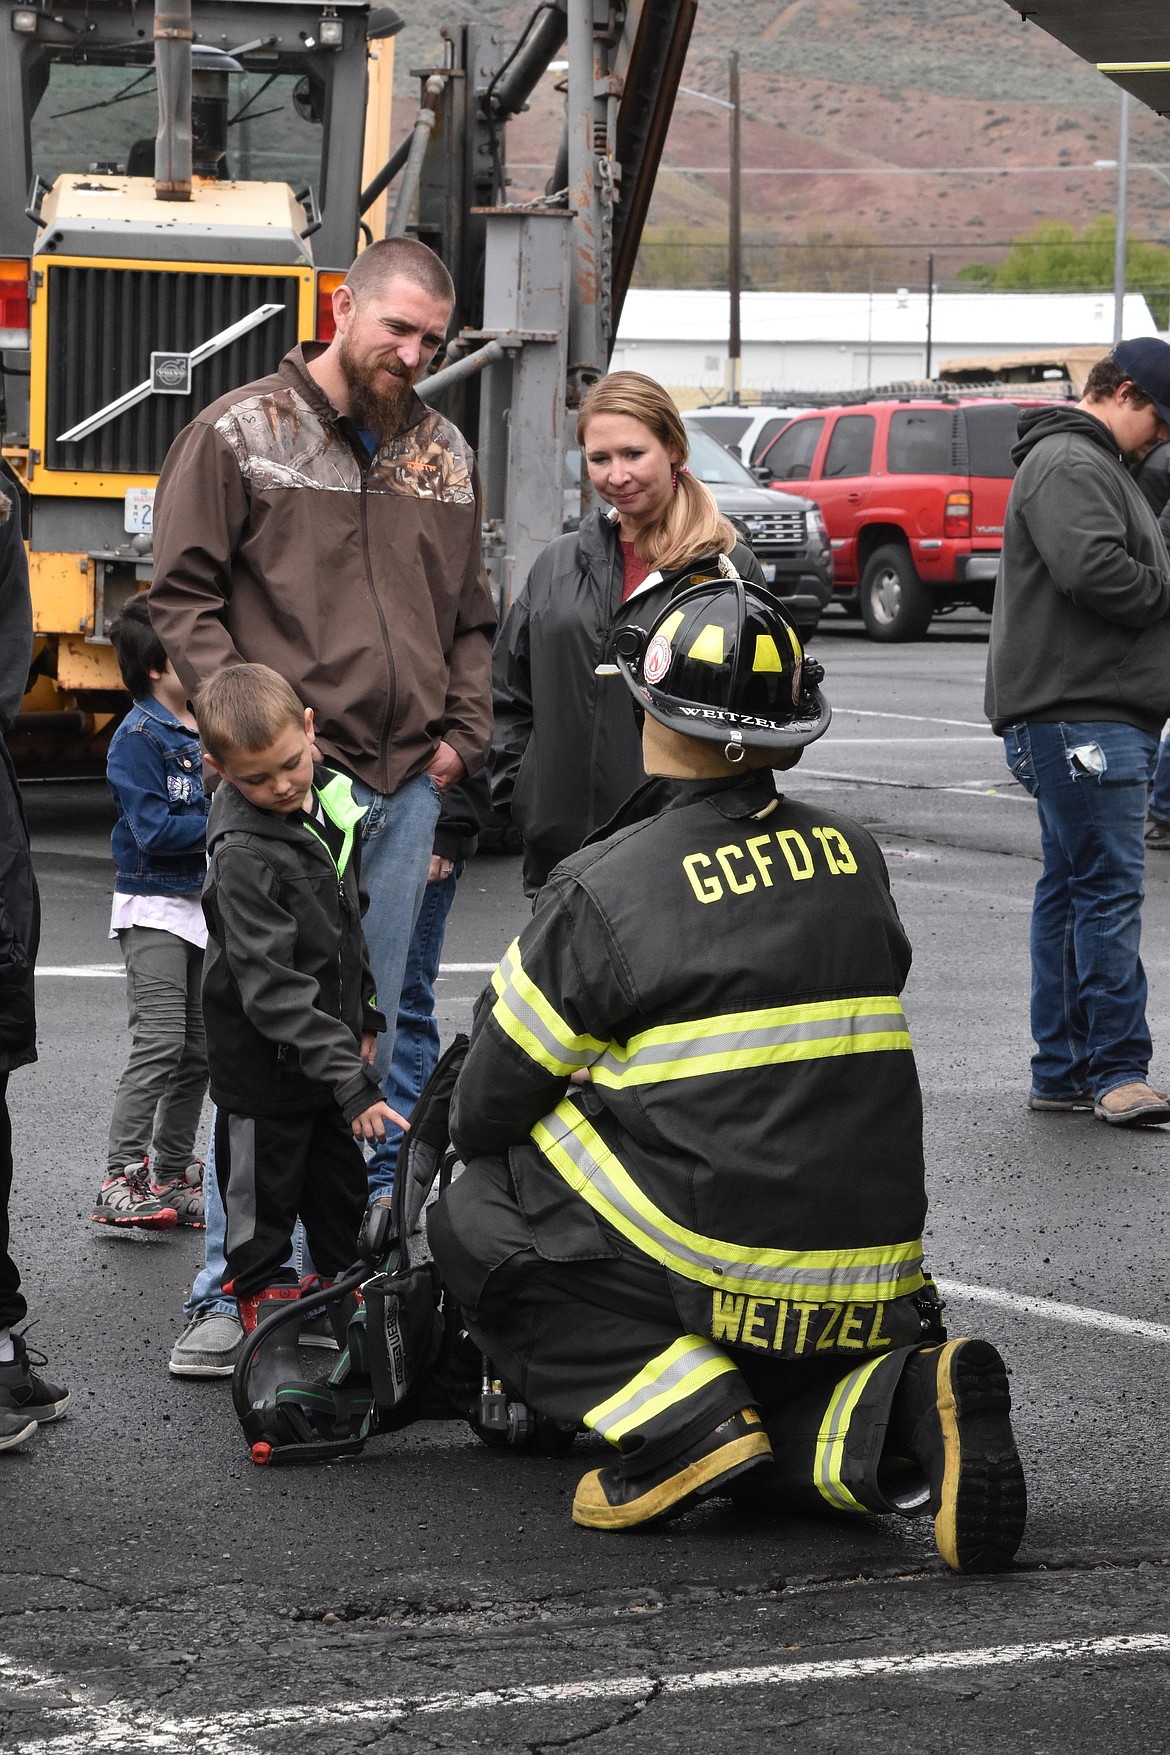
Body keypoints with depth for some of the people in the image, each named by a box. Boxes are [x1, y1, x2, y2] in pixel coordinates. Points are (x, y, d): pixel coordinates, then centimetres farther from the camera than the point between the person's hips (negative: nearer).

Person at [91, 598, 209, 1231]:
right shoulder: (138, 738, -12)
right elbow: (153, 830, -19)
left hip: (203, 904, 8)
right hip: (153, 906, -8)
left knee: (199, 1050, 9)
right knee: (160, 1042, -16)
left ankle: (172, 1176, 17)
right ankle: (120, 1183, -16)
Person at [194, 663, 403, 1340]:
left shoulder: (333, 798, -3)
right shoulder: (245, 855, -26)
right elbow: (271, 986, -29)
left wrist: (363, 1018, 15)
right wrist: (350, 1081, -32)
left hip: (332, 1043, 7)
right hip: (267, 1063, -7)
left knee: (342, 1183, 21)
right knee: (265, 1191, 9)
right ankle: (263, 1297, 24)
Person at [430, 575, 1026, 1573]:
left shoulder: (606, 890, -9)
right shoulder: (855, 858, 8)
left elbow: (489, 1105, 0)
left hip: (722, 1269, -6)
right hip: (875, 1288, 6)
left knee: (474, 1222, 11)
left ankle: (678, 1417, -5)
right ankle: (900, 1407, -3)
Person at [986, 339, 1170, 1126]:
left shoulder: (1095, 464, 25)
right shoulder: (1067, 464, -11)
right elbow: (1093, 571, -24)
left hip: (1104, 717, 11)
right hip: (1080, 714, -11)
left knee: (1074, 887, 10)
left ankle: (1062, 1072, 13)